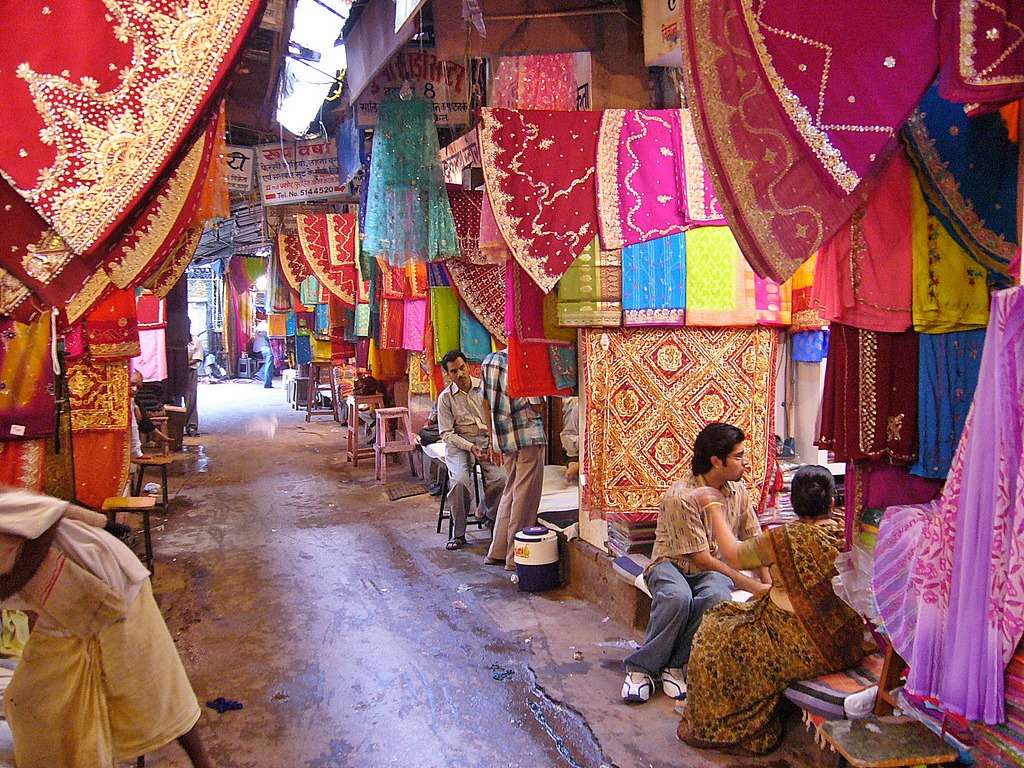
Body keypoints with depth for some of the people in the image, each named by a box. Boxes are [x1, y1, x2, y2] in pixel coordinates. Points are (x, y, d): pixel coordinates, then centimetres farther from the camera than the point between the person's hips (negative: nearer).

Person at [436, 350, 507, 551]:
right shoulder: (445, 397, -1)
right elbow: (446, 433, -3)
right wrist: (470, 447, -16)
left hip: (486, 440, 2)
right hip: (459, 444, -2)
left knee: (501, 477, -25)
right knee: (460, 480, -30)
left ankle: (484, 512, 8)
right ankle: (458, 533, -12)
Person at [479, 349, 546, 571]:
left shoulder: (489, 360, 7)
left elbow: (485, 402, 12)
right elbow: (537, 405, -13)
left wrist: (493, 434, 19)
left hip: (503, 437, 7)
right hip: (528, 436, -7)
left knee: (510, 491, 19)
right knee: (525, 495, 1)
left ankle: (497, 551, 23)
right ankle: (515, 557, 5)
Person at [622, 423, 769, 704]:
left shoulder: (738, 490, 1)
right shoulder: (681, 496, -20)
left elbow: (753, 542, 10)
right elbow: (700, 557, -19)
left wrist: (768, 584, -3)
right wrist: (752, 586, -18)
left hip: (715, 568, 4)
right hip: (672, 564, -4)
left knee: (717, 596, -33)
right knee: (678, 597, -39)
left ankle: (675, 664, -16)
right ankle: (641, 667, -19)